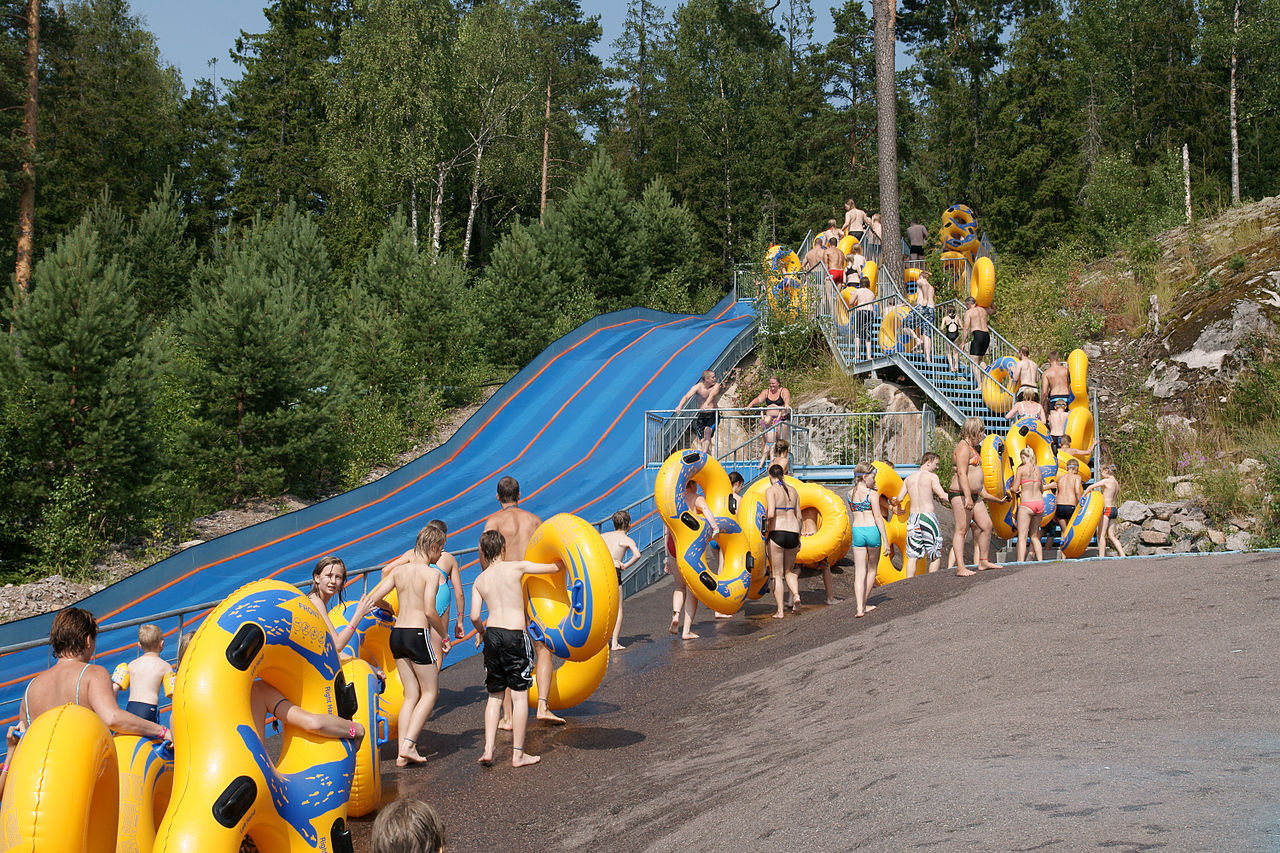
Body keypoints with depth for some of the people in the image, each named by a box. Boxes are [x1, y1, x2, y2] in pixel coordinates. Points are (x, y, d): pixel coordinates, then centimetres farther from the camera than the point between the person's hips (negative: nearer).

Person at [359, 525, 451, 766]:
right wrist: (445, 636, -5)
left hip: (396, 634, 6)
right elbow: (429, 610, -18)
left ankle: (403, 753, 6)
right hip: (417, 634, -6)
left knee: (411, 695, 13)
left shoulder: (398, 570, 8)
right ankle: (408, 744, -3)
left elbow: (374, 598, 5)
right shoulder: (431, 573, -9)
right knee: (430, 692, 8)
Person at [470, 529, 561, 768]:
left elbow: (474, 616, 1)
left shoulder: (479, 581, 9)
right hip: (515, 635, -4)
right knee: (520, 694, 2)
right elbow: (555, 568, 2)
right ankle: (518, 754, 4)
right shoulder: (516, 567, -2)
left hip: (492, 635, 4)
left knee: (495, 695, 15)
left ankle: (488, 749, 8)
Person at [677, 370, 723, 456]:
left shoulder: (716, 386, -7)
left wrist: (706, 404, -48)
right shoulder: (697, 387, -7)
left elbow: (712, 395, -28)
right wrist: (680, 405, -41)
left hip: (713, 415, -2)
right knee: (702, 440, -3)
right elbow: (687, 396, -20)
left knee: (707, 431, -26)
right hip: (701, 415, 2)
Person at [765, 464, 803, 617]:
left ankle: (780, 611, 1)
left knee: (777, 575, 4)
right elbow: (799, 517, 13)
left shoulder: (771, 490, -5)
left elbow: (771, 514, -18)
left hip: (777, 533, -5)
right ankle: (796, 594, -7)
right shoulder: (793, 490, 11)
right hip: (793, 533, 5)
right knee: (789, 571, 20)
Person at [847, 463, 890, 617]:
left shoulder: (850, 494, 7)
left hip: (857, 531, 3)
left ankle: (860, 608, -11)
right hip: (872, 530, -3)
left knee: (859, 571, 1)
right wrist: (886, 540, -8)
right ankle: (863, 603, 24)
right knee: (872, 569, 16)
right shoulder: (872, 494, -8)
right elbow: (878, 517, -11)